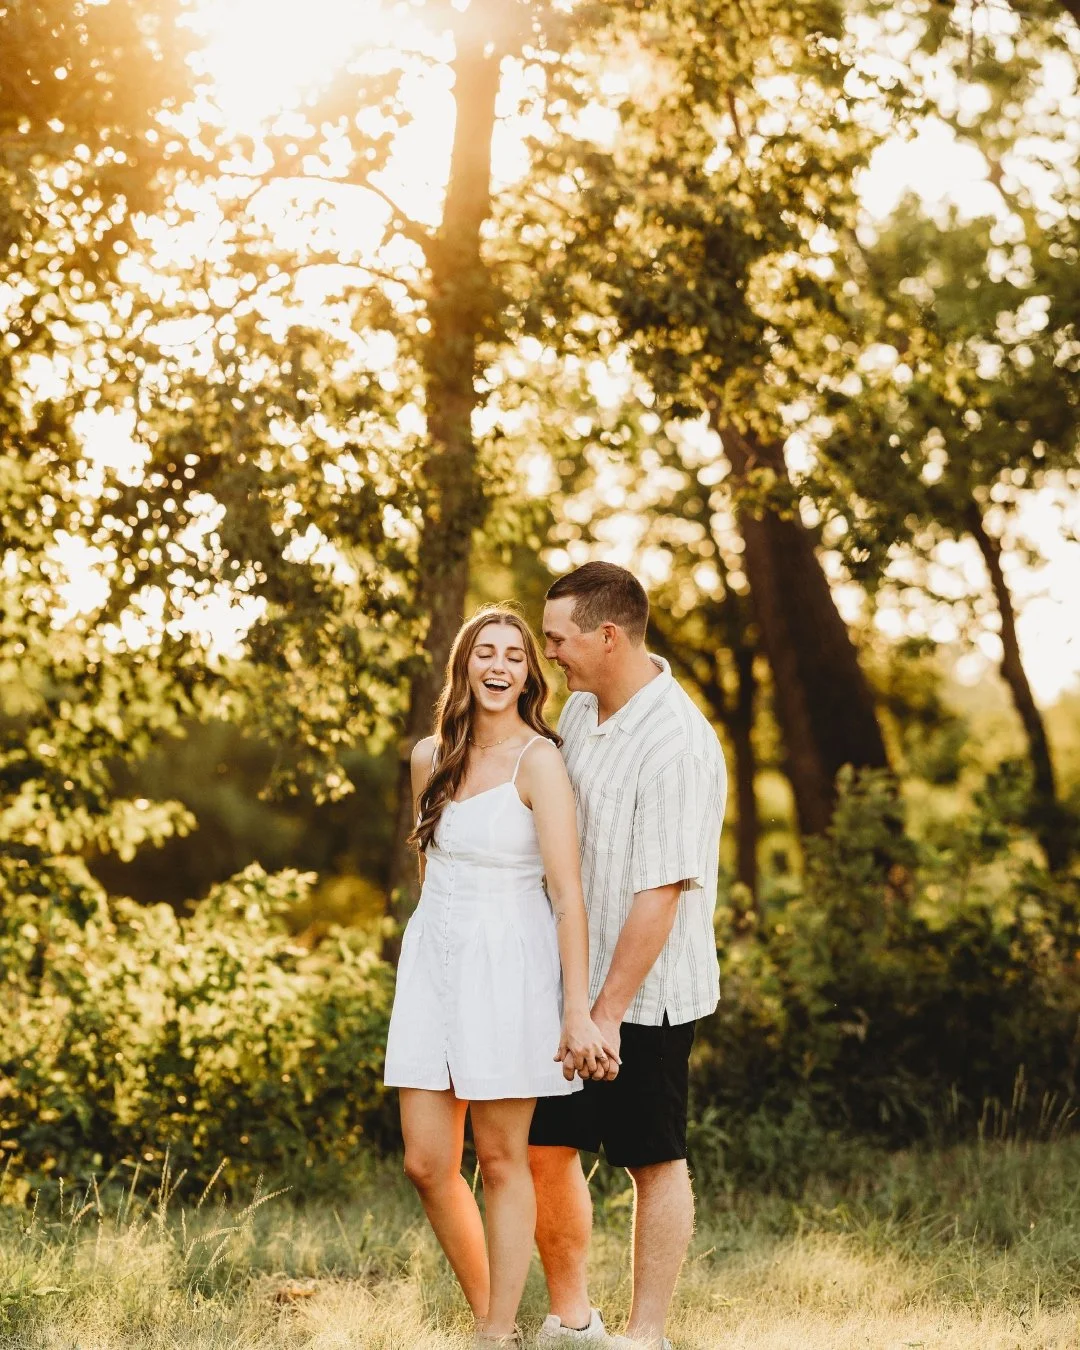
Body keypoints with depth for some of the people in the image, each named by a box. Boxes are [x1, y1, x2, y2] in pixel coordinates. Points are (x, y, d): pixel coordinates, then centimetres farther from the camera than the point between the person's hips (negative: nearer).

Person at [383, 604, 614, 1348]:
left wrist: (578, 1009, -23)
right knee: (426, 1162, 3)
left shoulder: (538, 760, -11)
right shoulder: (430, 757, 7)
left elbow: (568, 892, -17)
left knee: (501, 1160, 1)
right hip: (434, 959, 6)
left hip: (508, 966, -5)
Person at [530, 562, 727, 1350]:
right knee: (545, 1146, 10)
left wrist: (609, 1012, -21)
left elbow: (661, 891, -23)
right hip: (572, 981, 8)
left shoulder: (677, 745, -21)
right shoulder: (581, 709, 5)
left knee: (655, 1162, 5)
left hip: (647, 992, -8)